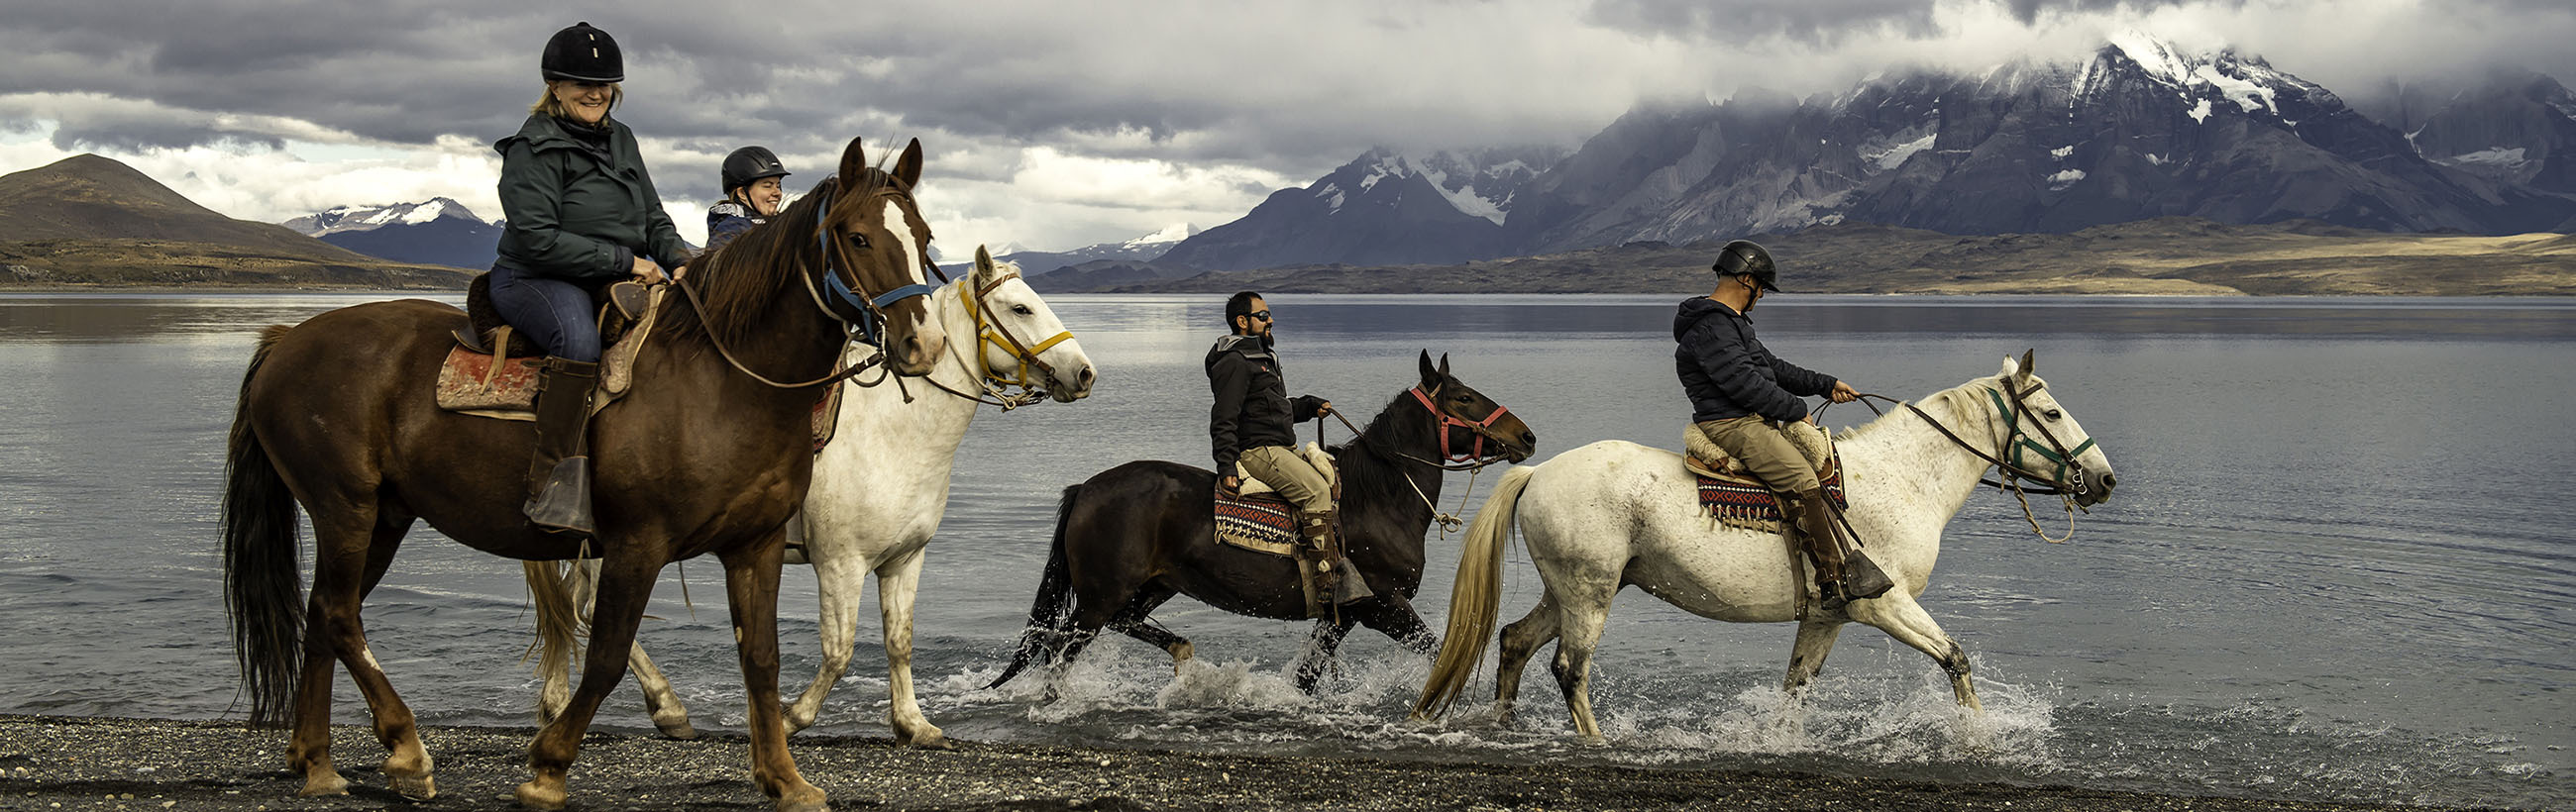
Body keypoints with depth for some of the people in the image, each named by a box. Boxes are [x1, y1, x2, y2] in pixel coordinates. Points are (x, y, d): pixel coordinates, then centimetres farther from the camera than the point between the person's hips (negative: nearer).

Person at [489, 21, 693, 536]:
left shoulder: (620, 140, 16)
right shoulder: (534, 149, -8)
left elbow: (654, 218, 19)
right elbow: (537, 239, -18)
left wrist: (679, 261, -3)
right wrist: (625, 261, -19)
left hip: (616, 282, 8)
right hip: (534, 281, -8)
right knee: (579, 338, -39)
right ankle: (557, 483, -43)